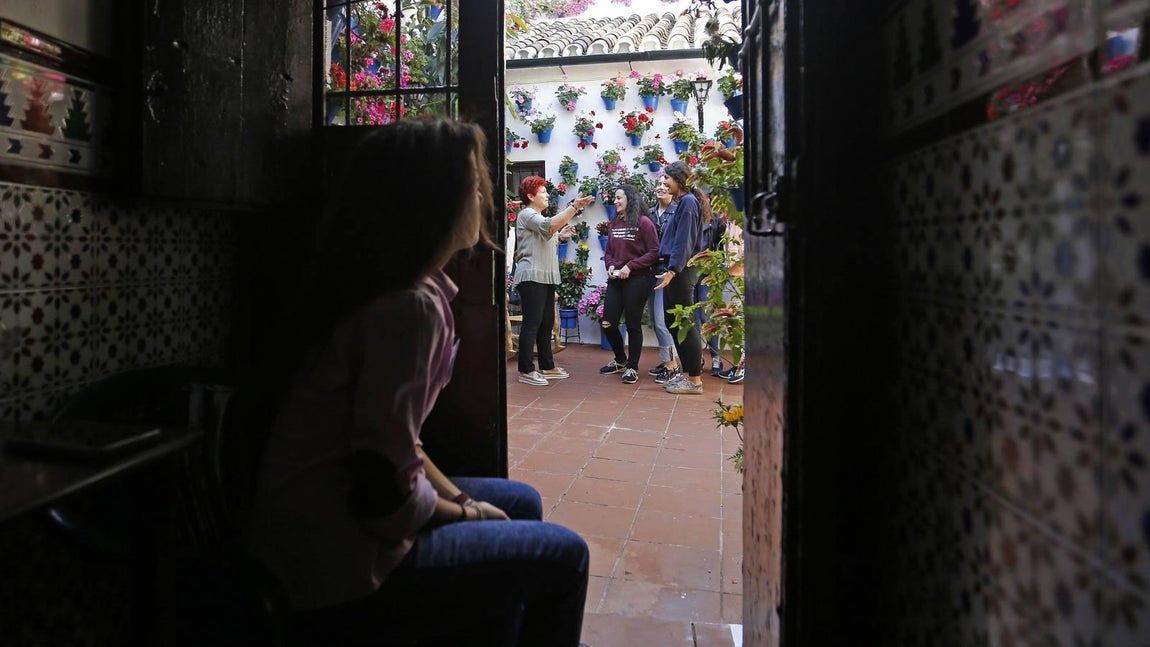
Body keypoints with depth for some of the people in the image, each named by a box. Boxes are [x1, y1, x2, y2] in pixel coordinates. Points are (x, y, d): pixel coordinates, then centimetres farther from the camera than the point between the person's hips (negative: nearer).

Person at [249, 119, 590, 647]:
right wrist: (467, 510, -8)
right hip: (339, 575, -9)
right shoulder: (410, 309, -25)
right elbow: (384, 497, -26)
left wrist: (455, 495, 2)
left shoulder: (395, 287, 4)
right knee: (562, 556, 0)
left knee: (520, 503, 20)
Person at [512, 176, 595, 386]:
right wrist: (574, 207, -29)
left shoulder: (537, 217, 24)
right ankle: (526, 370, -6)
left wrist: (561, 234, 11)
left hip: (546, 277, 10)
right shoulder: (527, 214, -8)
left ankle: (547, 367, 17)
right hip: (532, 276, -10)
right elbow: (549, 225, -26)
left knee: (547, 323, 11)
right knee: (531, 323, -9)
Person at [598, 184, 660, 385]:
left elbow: (654, 252, -11)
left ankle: (632, 367, 16)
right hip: (615, 279, 6)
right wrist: (610, 265, -4)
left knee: (633, 324, 2)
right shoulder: (614, 224, 11)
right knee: (607, 323, 5)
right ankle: (620, 360, 28)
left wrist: (630, 266, -17)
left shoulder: (644, 222, -8)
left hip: (638, 280, -6)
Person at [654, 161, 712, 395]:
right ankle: (687, 373, 21)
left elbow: (683, 240, -19)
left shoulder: (688, 201, -10)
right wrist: (671, 270, 15)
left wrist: (672, 270, -24)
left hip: (680, 272, -10)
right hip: (676, 270, 10)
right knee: (673, 322, 13)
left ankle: (695, 380, 1)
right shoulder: (683, 202, 18)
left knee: (684, 324, -5)